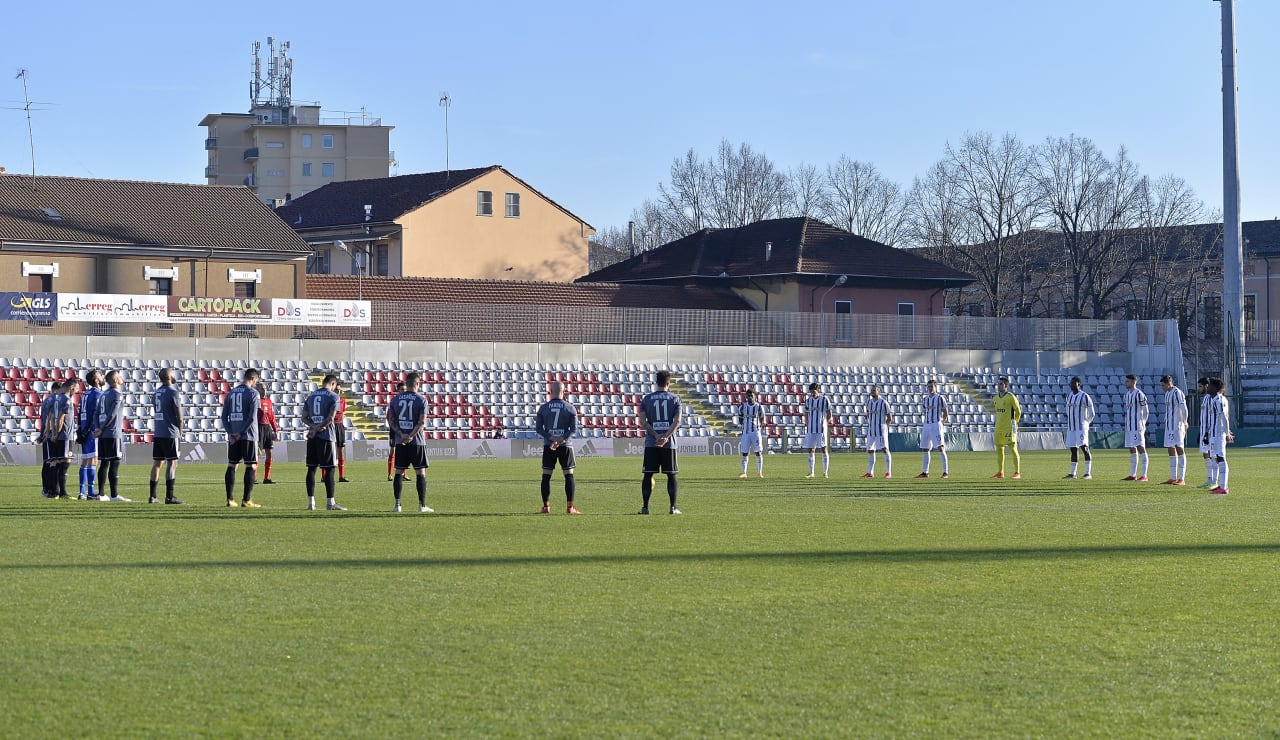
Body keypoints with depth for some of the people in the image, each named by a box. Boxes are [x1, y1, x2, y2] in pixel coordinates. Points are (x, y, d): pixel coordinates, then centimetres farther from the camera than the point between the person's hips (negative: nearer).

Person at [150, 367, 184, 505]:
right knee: (172, 463, -4)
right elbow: (179, 416, -10)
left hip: (157, 433, 7)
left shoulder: (156, 393, 12)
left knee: (157, 463, 9)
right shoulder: (173, 393, -10)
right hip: (170, 433, -7)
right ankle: (169, 496, -8)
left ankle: (152, 496, 9)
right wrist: (180, 429, 8)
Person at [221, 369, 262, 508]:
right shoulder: (253, 393, -7)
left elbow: (224, 416, 7)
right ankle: (246, 500, -5)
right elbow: (252, 417, -16)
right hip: (248, 436, -5)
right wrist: (241, 433, -11)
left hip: (233, 437, 5)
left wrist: (230, 432, 0)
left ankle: (230, 499, 8)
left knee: (232, 466, 10)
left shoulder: (230, 393, 11)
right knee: (251, 466, 0)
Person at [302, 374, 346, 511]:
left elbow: (304, 417, 10)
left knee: (311, 468, 8)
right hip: (326, 436, -5)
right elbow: (330, 418, -13)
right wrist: (317, 429, -7)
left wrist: (313, 426, -3)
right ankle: (331, 503, -2)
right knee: (329, 469, -2)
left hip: (312, 437, 5)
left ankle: (311, 502, 8)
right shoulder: (333, 396, -4)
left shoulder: (311, 395, 14)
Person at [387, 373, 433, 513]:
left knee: (399, 472, 7)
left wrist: (402, 435, -7)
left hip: (400, 442, 3)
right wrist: (411, 436, -17)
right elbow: (422, 421, -14)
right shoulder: (421, 399, -5)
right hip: (417, 442, -3)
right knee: (420, 472, 2)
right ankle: (422, 505, 0)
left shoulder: (395, 399, 7)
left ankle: (397, 504, 4)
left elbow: (391, 421, 2)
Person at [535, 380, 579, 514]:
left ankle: (546, 506, 2)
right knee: (569, 475, 4)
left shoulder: (543, 408, 3)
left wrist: (551, 439, -8)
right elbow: (574, 428, -7)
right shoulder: (570, 408, 1)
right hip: (565, 446, -1)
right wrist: (561, 440, -14)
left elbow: (538, 428, -2)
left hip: (548, 446, 1)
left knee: (546, 476, 6)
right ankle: (570, 507, 0)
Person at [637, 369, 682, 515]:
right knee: (671, 475, 5)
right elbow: (677, 421, -8)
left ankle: (645, 507, 4)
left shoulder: (646, 399, 5)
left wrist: (656, 435, -8)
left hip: (651, 443, 1)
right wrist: (666, 437, -14)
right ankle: (673, 507, 3)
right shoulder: (675, 398, 3)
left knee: (648, 475, 5)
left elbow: (642, 422, -4)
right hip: (669, 443, -1)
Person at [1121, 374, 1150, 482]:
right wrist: (1126, 424, 15)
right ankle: (1133, 475, 16)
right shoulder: (1127, 394, 15)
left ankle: (1144, 475, -9)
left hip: (1137, 426, -9)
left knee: (1141, 448, -8)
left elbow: (1145, 411, -9)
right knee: (1132, 450, 11)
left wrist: (1143, 424, -9)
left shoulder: (1139, 394, -10)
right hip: (1129, 427, 9)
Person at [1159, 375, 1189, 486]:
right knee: (1171, 450, 11)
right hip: (1169, 426, 10)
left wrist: (1184, 422, -24)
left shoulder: (1177, 393, -13)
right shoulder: (1167, 394, 15)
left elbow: (1184, 409, -19)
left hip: (1177, 426, -10)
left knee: (1180, 449, -8)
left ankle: (1182, 479, -9)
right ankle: (1173, 478, 17)